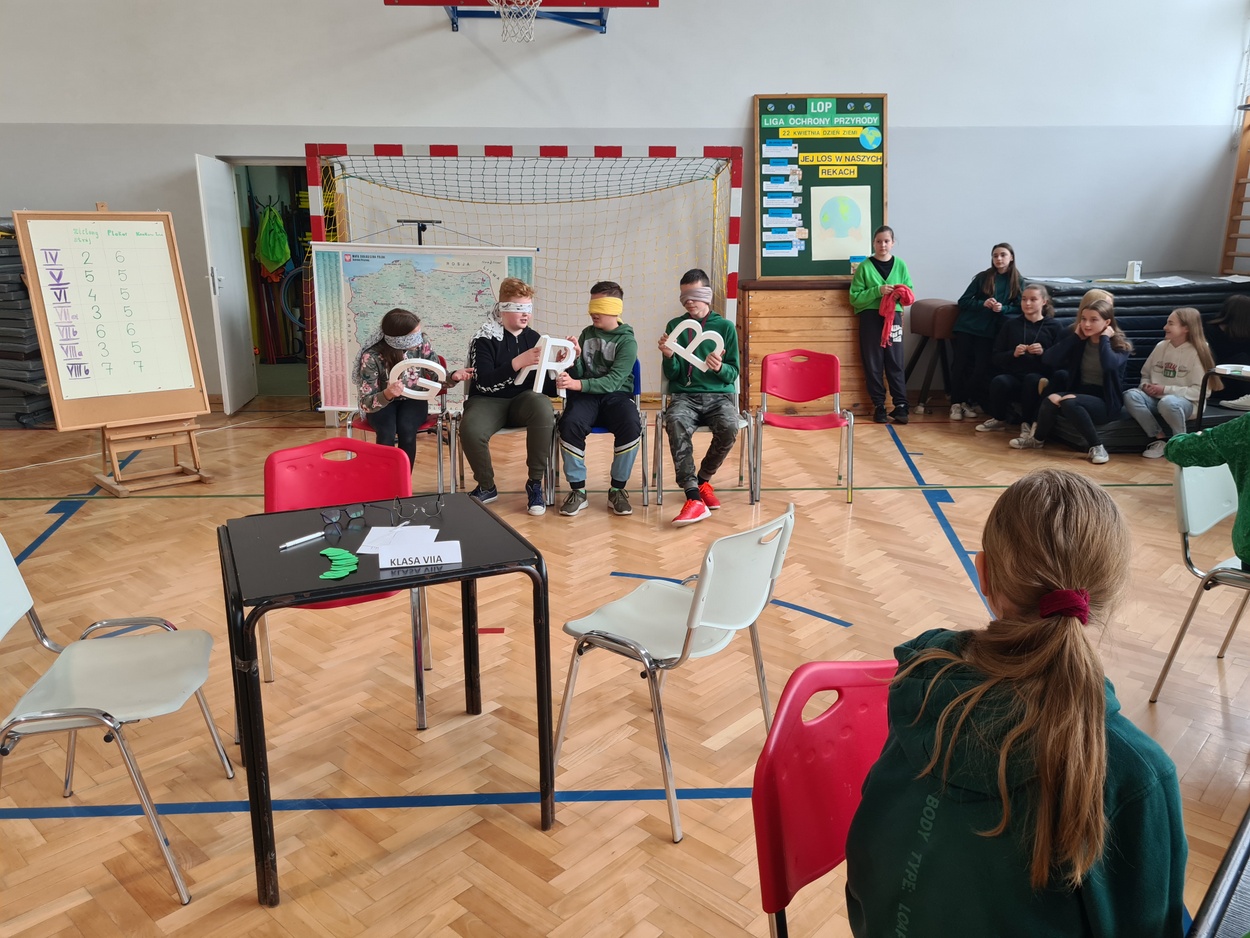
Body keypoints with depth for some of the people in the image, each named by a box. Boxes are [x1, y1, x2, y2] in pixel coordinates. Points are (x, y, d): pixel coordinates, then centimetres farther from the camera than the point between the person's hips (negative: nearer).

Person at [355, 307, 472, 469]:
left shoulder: (422, 345, -16)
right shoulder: (372, 356, -25)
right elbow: (365, 403, -24)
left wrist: (453, 377, -29)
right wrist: (387, 394, -46)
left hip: (413, 400, 2)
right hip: (382, 404, -2)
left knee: (407, 431, -30)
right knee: (387, 434, -32)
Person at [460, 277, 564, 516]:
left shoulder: (534, 338, 7)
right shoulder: (484, 339, -5)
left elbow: (544, 384, 7)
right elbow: (484, 383, -18)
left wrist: (558, 383, -17)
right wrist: (518, 362, -28)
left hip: (524, 399, 2)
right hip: (488, 400, -2)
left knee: (543, 409, -34)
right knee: (470, 430, -34)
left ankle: (535, 483, -17)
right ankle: (486, 486, -3)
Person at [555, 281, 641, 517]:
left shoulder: (627, 341, -3)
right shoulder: (586, 334, 11)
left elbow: (613, 381, -16)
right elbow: (578, 375, 7)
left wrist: (577, 384, -29)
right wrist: (575, 359, -15)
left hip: (616, 395, -2)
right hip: (586, 395, 2)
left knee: (631, 426, -34)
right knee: (570, 424, -31)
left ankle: (617, 489, -14)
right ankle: (578, 490, -17)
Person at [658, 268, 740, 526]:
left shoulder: (725, 326, 9)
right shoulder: (675, 325, 10)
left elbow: (733, 374, 6)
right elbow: (671, 375, 8)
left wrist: (720, 368, -17)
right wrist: (669, 357, -13)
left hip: (719, 395, 0)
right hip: (685, 395, 0)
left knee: (729, 427, -34)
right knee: (675, 423, -36)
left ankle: (702, 479, -5)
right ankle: (694, 497, -38)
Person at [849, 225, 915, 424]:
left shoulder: (900, 265, 7)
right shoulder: (864, 267, 0)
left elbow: (910, 294, 10)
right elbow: (855, 298, -5)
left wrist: (901, 294, -12)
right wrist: (877, 291, -17)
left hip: (893, 317, 1)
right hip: (870, 318, -1)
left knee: (895, 362, 0)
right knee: (873, 363, 2)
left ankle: (900, 405, 3)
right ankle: (878, 406, 9)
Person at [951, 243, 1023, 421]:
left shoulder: (1017, 281, 4)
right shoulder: (983, 277, 1)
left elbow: (1019, 308, 5)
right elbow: (963, 301, 1)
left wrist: (1003, 308, -14)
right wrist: (983, 303, -15)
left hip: (989, 331, 1)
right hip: (967, 327, -1)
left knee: (982, 368, -4)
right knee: (960, 365, -5)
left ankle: (968, 401, 12)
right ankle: (956, 403, 2)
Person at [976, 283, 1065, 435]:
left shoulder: (1054, 327, 9)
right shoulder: (1010, 325, 15)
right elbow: (995, 358, 8)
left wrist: (1043, 353, -17)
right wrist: (1013, 354, -11)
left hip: (1040, 378, -2)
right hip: (1013, 376, 2)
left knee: (1032, 379, -38)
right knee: (999, 381, -33)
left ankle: (1027, 422, -13)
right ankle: (999, 418, -2)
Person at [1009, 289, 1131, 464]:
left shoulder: (1120, 344, -7)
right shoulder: (1078, 339, 4)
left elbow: (1109, 365, -31)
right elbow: (1047, 360, -10)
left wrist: (1104, 338, -17)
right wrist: (1075, 336, -9)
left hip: (1106, 402, -4)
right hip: (1081, 395, 4)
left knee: (1069, 402, -34)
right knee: (1051, 401, -27)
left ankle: (1097, 446, -21)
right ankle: (1038, 438, 0)